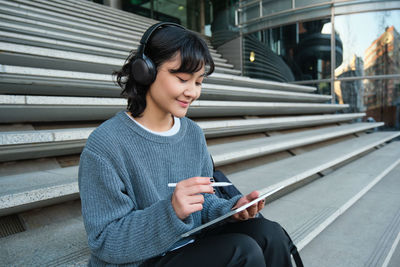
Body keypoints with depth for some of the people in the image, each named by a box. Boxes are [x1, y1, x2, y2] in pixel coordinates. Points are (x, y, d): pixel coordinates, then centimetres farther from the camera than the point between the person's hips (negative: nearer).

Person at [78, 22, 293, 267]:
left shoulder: (194, 133, 2)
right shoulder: (104, 146, -19)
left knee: (269, 233, -12)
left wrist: (232, 209, -15)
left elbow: (205, 204, 7)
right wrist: (171, 211, -32)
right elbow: (105, 242, -18)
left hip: (193, 245, 6)